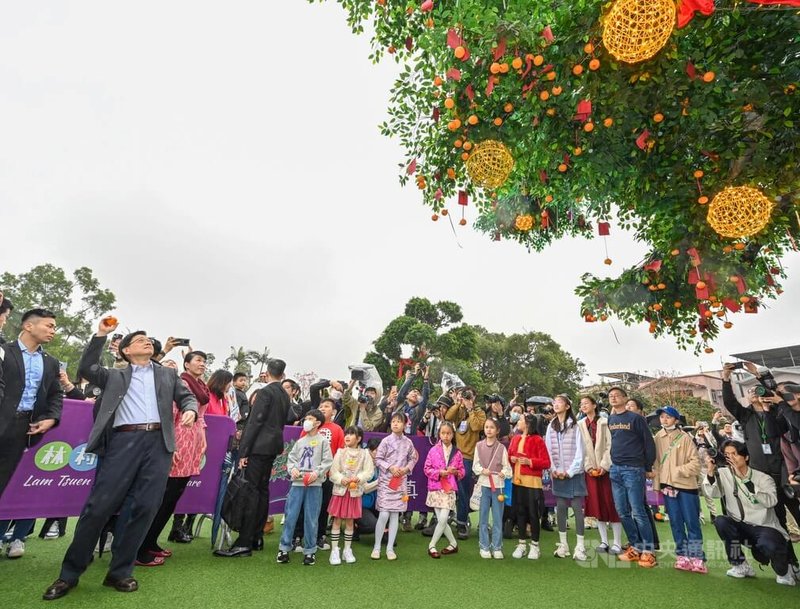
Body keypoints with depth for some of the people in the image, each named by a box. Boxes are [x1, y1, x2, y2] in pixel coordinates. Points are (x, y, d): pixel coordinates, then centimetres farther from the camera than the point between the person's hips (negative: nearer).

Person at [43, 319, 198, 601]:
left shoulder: (168, 374, 21)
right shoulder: (115, 376, 20)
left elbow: (187, 396, 15)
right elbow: (86, 369, 6)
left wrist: (190, 410, -8)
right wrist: (101, 335, 4)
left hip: (159, 442, 1)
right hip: (124, 441, -1)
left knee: (144, 508, 0)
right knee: (98, 506, -2)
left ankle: (119, 572, 15)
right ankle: (69, 573, 17)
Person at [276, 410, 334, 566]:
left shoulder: (323, 441, 2)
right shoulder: (300, 441, 13)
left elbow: (328, 461, -4)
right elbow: (291, 458, 10)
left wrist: (317, 473, -16)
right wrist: (292, 468, -9)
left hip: (315, 485, -3)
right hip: (297, 483, 3)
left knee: (311, 519, 3)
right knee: (290, 516, 5)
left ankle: (309, 551, 16)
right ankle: (284, 548, 18)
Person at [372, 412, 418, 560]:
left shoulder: (408, 442, 2)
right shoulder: (386, 441, -7)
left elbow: (413, 458, 12)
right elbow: (378, 459, -6)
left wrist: (407, 468, -6)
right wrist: (390, 467, -16)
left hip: (401, 481, 3)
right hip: (386, 481, -3)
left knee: (395, 514, 7)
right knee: (384, 514, -5)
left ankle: (390, 548, 20)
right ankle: (376, 547, 13)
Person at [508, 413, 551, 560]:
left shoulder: (537, 440, -8)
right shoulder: (515, 439, 9)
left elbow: (546, 463, -10)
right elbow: (509, 456, 18)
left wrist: (529, 461, -20)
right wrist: (511, 458, -4)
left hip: (532, 481, -5)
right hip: (517, 481, 5)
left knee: (533, 513, 3)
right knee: (520, 512, 12)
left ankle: (535, 545, 19)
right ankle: (521, 544, 23)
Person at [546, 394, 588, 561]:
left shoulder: (575, 426, -5)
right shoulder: (551, 426, 8)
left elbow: (579, 451, -8)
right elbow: (548, 450, 7)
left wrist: (570, 471, -11)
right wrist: (553, 470, -4)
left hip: (574, 473, -4)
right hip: (558, 474, 4)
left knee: (577, 507, -2)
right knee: (560, 508, 7)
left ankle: (580, 547, 7)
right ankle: (563, 545, 17)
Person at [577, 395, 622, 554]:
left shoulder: (605, 422, -3)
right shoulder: (580, 425, 6)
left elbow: (610, 445, -8)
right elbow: (580, 449, 4)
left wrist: (604, 465, -14)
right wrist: (588, 466, -6)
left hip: (606, 468, -3)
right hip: (590, 470, 3)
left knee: (611, 504, 1)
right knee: (597, 505, 8)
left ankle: (617, 543, 12)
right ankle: (604, 541, 19)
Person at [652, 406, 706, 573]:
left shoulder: (684, 437, -6)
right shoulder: (657, 438, 5)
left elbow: (695, 462, -8)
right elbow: (655, 462, 8)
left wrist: (678, 471, -15)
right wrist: (657, 484, 5)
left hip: (686, 486, -4)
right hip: (667, 486, 4)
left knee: (691, 522, 3)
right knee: (675, 523, 10)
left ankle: (697, 558, 15)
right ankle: (683, 557, 21)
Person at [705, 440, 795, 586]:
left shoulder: (764, 478, -5)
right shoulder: (723, 474, -1)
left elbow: (771, 501, -24)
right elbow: (714, 493, -19)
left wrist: (745, 480, -30)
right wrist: (710, 472, -35)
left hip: (765, 528, -2)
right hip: (741, 527, 2)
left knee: (767, 545, -34)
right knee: (720, 521, -28)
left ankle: (783, 570, 5)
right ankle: (740, 565, -4)